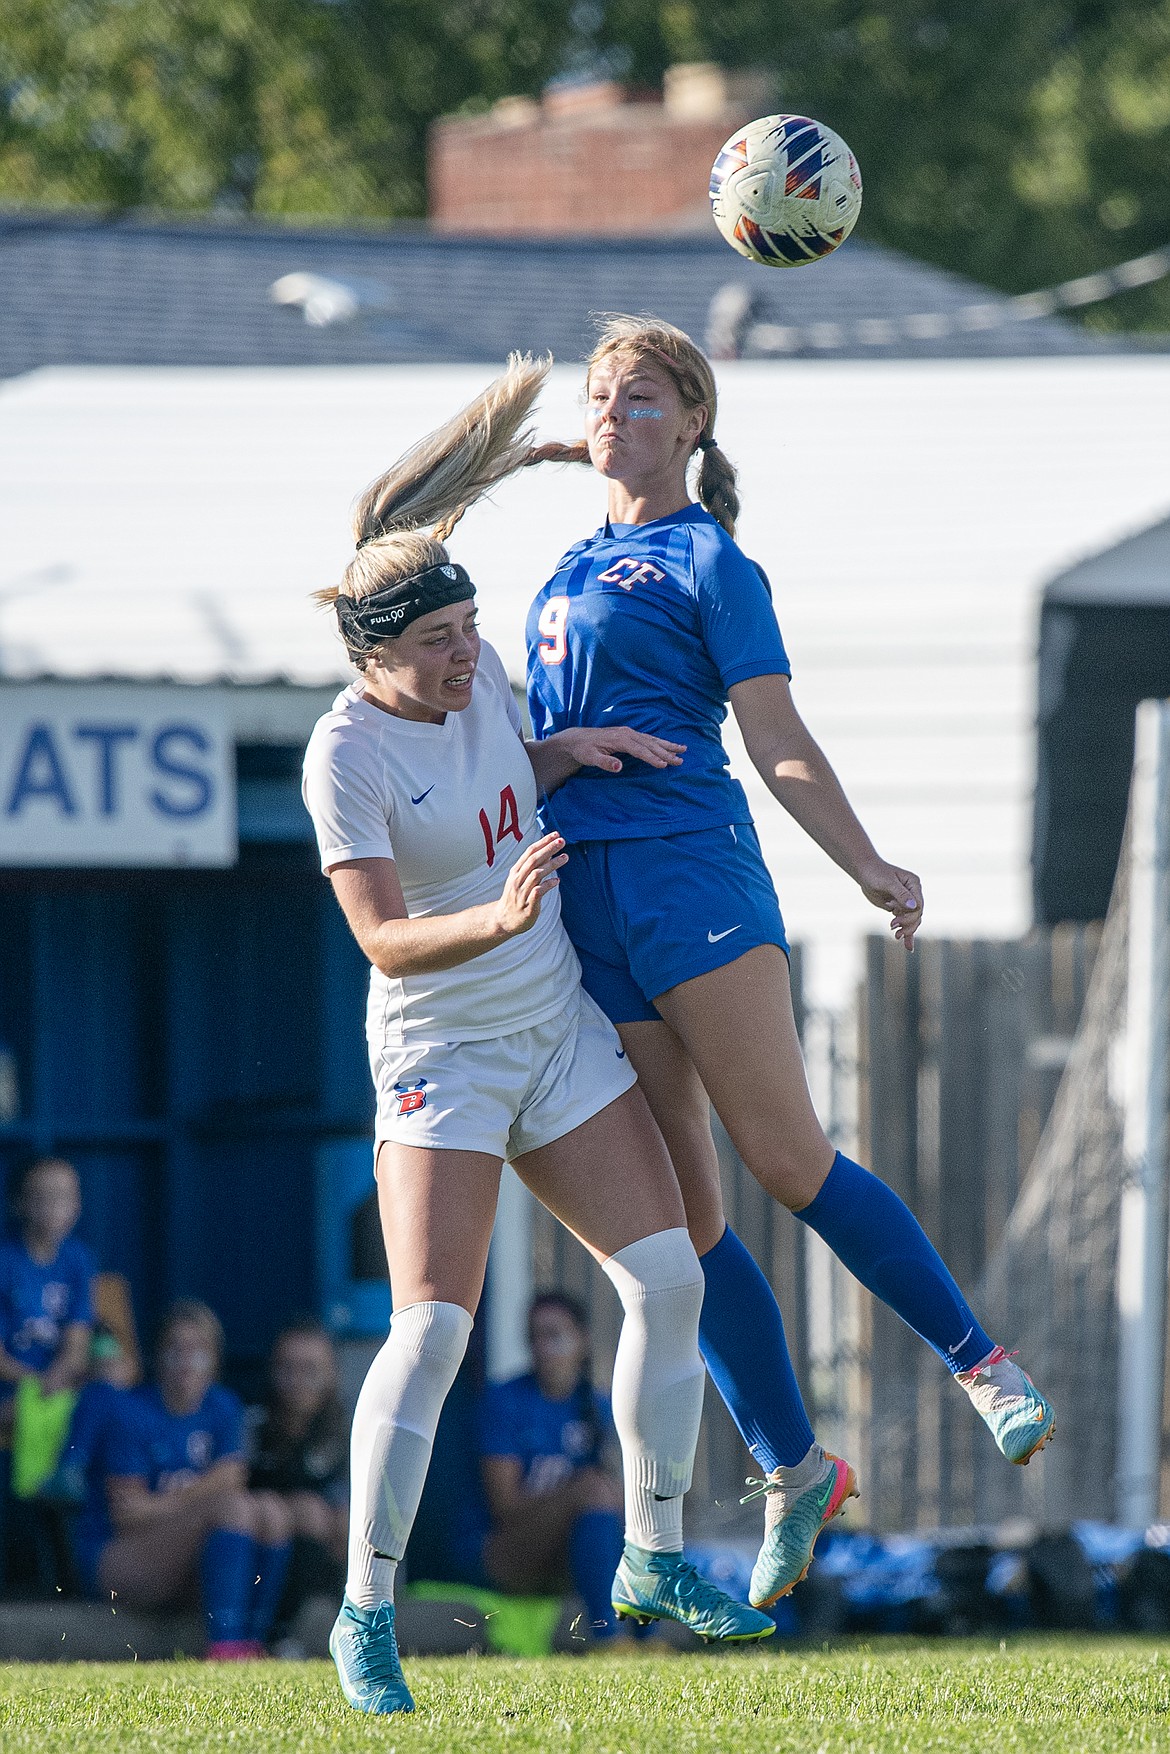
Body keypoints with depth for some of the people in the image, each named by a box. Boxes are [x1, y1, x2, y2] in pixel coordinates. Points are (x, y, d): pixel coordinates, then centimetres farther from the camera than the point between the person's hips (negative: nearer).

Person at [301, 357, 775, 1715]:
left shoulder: (476, 673, 0)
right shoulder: (348, 752, -19)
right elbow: (383, 939, -23)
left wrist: (570, 751, 5)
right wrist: (497, 923, -39)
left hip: (561, 1030, 7)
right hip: (440, 1055, -7)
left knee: (668, 1274, 0)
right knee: (430, 1332, -15)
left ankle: (653, 1559, 12)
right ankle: (366, 1615, -7)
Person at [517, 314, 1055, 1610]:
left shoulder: (707, 561, 0)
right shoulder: (572, 570, 20)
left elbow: (778, 745, -4)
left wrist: (868, 867, -13)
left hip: (690, 864, -6)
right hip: (583, 897, 6)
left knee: (786, 1161, -13)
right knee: (682, 1215, 2)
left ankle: (983, 1366, 0)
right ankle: (792, 1472, 7)